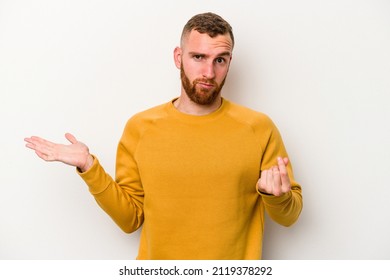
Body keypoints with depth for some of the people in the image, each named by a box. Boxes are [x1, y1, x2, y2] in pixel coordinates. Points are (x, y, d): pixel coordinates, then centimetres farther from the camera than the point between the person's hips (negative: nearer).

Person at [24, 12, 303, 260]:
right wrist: (89, 168, -14)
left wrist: (276, 196, -24)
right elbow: (131, 218, -3)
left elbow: (290, 216, -4)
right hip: (159, 266, 1)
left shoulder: (259, 127, -10)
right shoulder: (140, 127, -6)